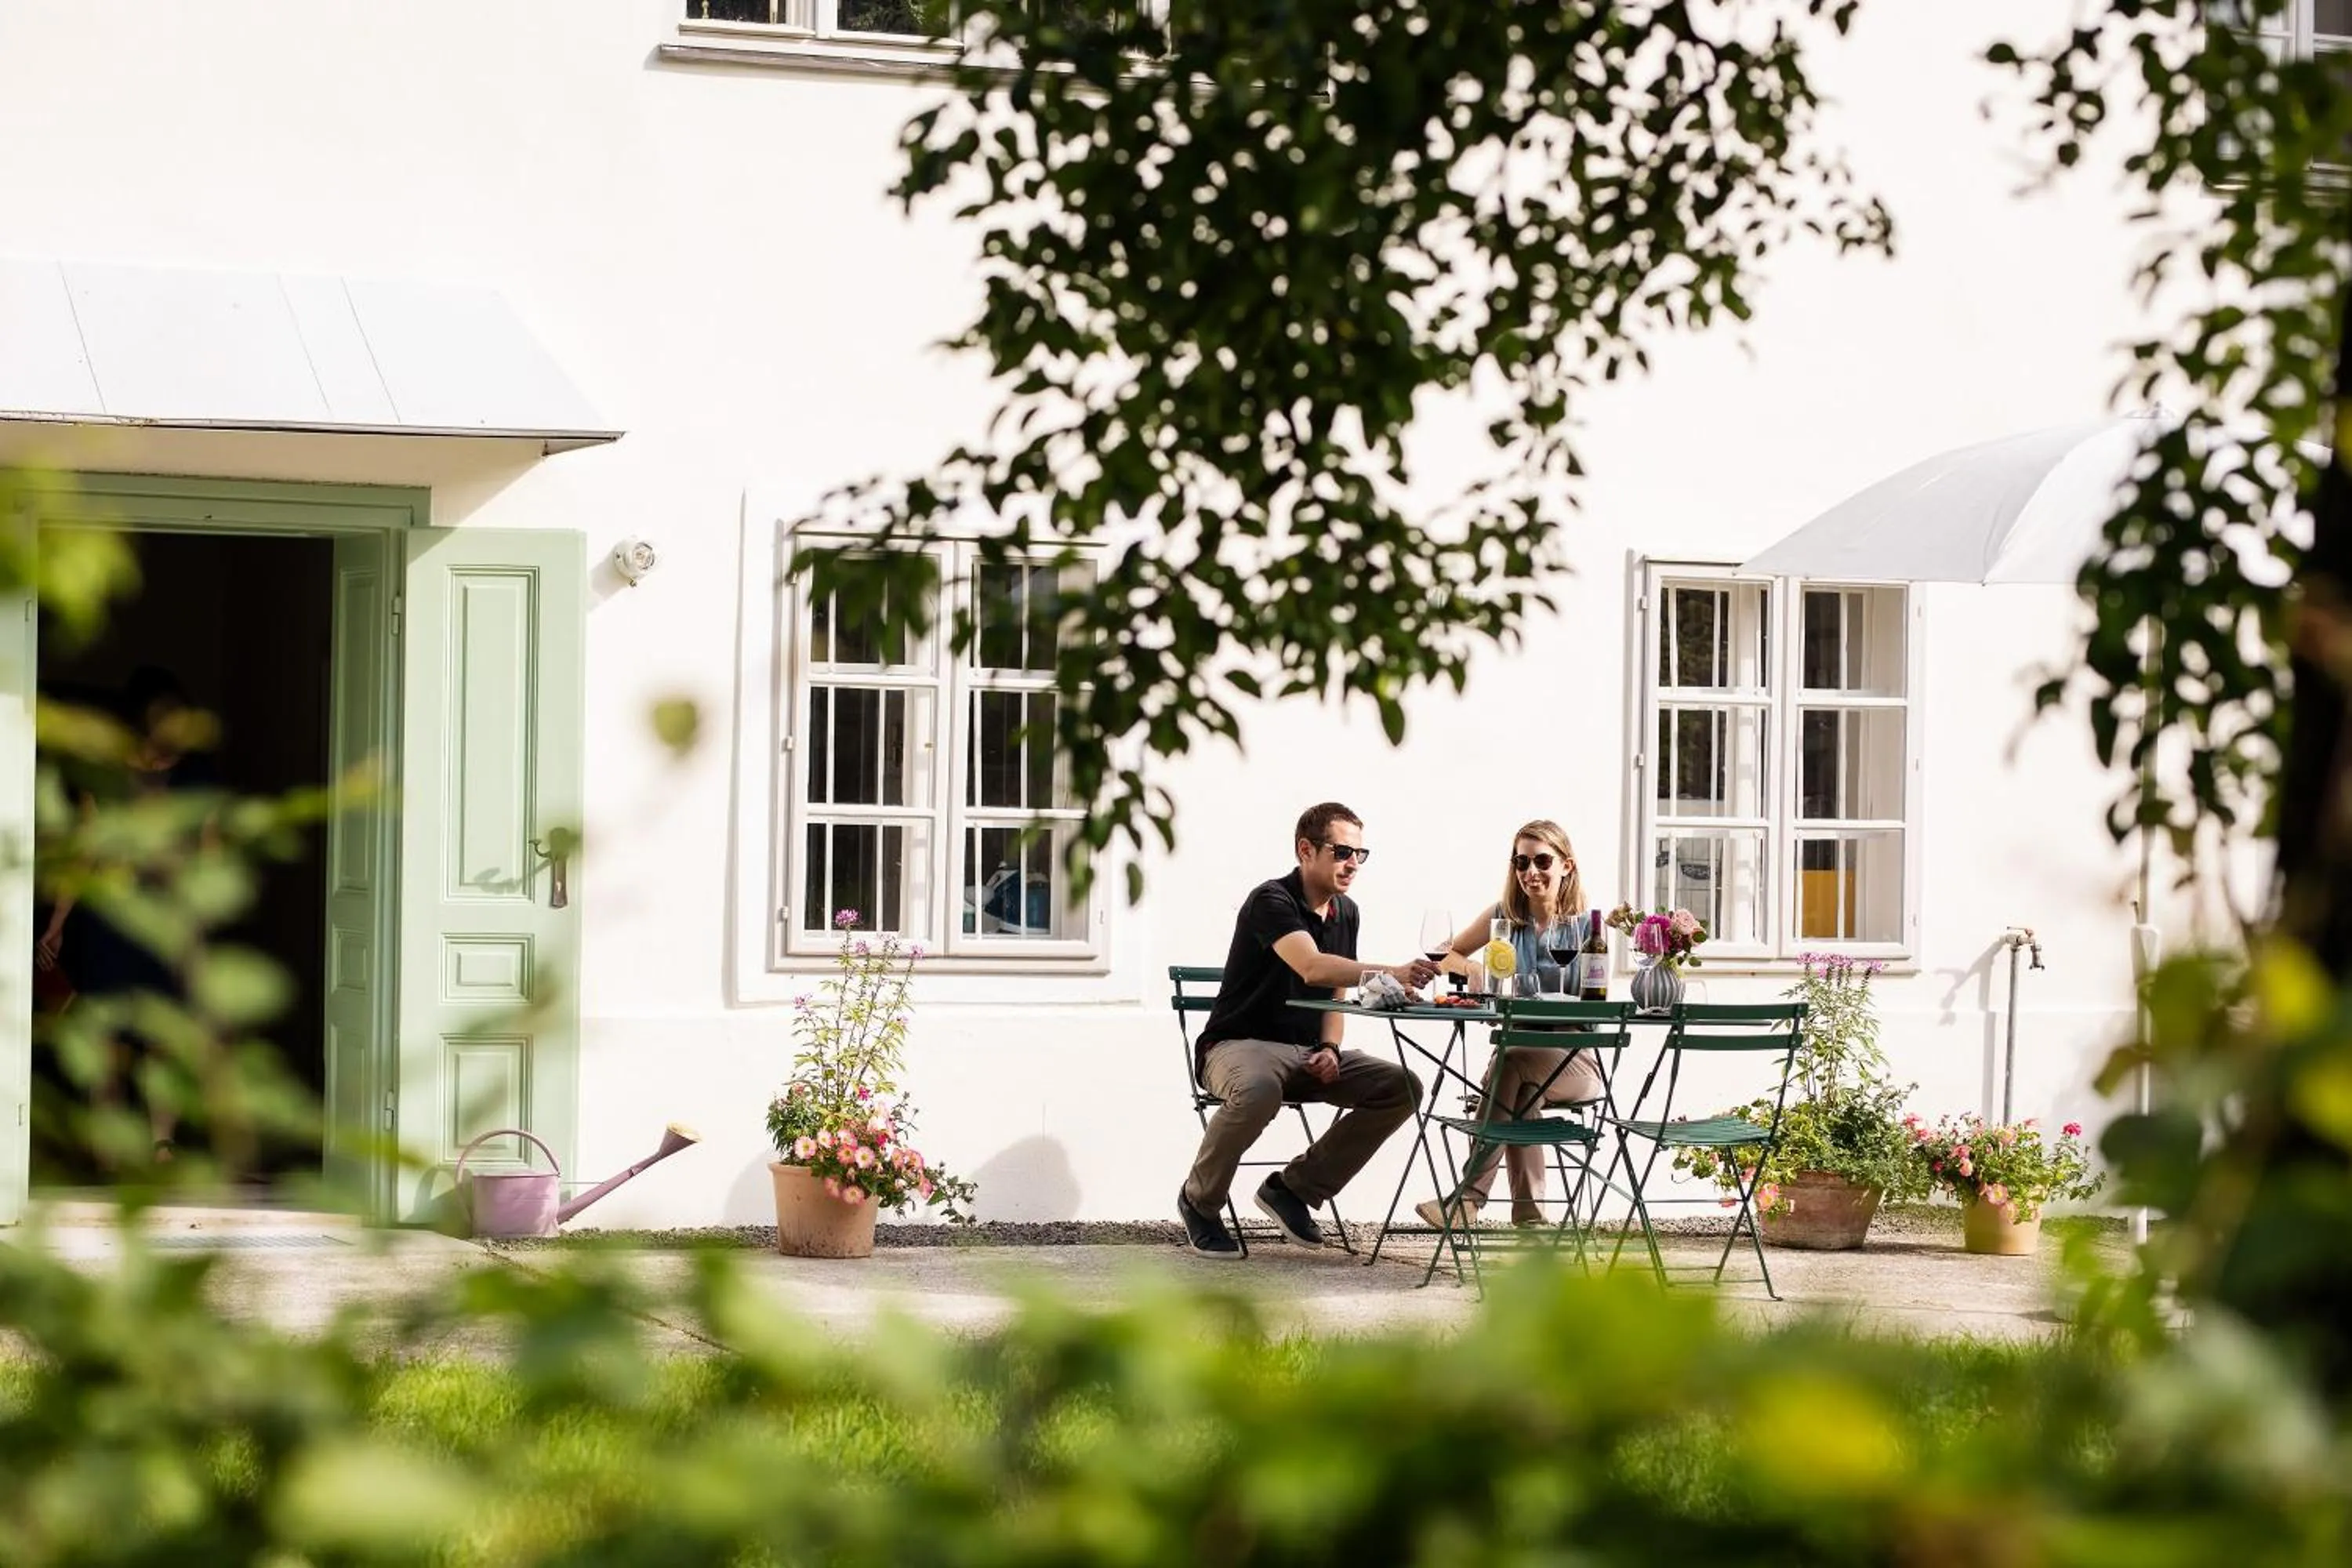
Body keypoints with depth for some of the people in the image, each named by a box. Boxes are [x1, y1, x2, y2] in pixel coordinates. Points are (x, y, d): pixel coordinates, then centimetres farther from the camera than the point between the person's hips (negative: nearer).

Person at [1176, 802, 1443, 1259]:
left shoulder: (1345, 913, 11)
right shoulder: (1272, 901, -16)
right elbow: (1312, 967, -34)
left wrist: (1329, 1048, -1)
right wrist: (1392, 973, -45)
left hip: (1307, 1053, 8)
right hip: (1239, 1045, -8)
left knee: (1401, 1087, -12)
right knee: (1259, 1089, -42)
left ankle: (1294, 1188, -2)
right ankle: (1199, 1201, -14)